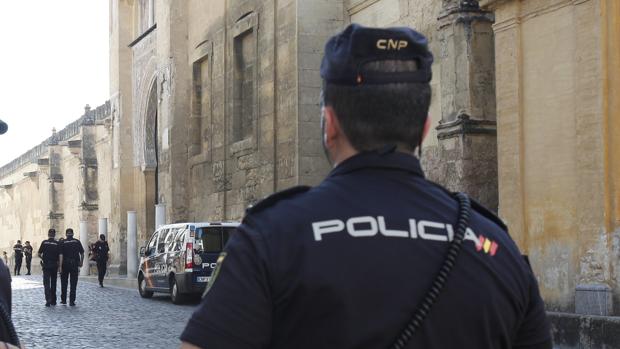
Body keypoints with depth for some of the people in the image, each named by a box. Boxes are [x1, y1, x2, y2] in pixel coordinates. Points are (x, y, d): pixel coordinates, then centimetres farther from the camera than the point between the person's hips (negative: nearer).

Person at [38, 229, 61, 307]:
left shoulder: (44, 242, -3)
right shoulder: (57, 244, -2)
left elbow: (38, 254, 0)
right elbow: (60, 256, -8)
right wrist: (60, 266, -5)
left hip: (46, 265, -1)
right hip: (54, 265, 1)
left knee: (46, 283, -3)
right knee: (53, 283, 13)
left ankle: (48, 300, -18)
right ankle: (53, 301, 19)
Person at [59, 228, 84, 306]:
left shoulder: (62, 243, -3)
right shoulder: (77, 242, 1)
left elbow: (60, 255, -10)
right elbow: (82, 254, 0)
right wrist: (81, 263, 10)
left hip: (65, 264, 0)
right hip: (75, 264, 0)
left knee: (64, 283, 13)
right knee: (73, 284, 3)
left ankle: (63, 300, 18)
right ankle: (72, 301, -1)